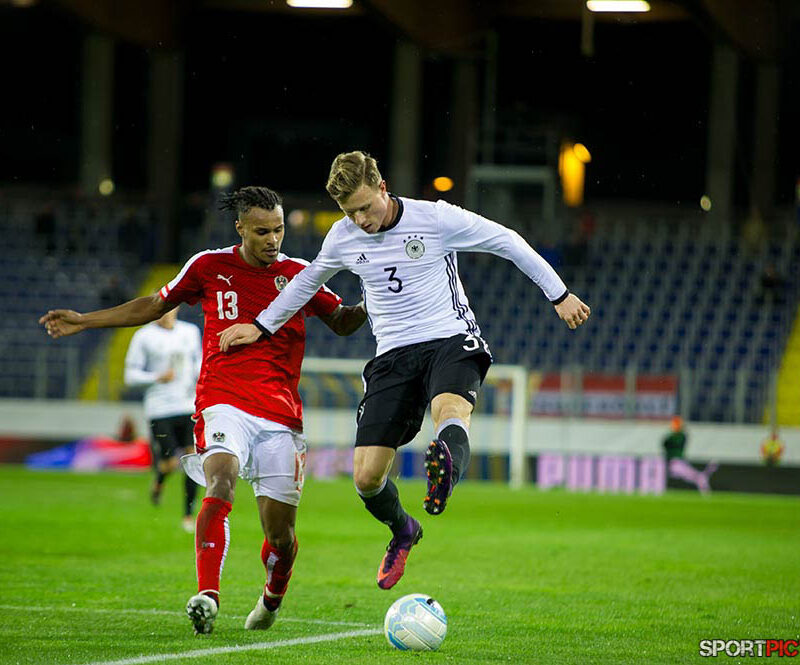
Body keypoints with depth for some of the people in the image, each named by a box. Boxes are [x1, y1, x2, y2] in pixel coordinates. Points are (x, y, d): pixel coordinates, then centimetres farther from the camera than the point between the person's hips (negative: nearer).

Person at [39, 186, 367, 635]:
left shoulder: (299, 275, 7)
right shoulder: (209, 267, 6)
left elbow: (342, 322, 19)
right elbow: (156, 306, 20)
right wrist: (85, 321, 19)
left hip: (281, 414, 1)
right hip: (224, 403, -1)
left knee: (280, 530, -1)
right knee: (221, 481, -31)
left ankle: (273, 598, 31)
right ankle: (207, 596, -38)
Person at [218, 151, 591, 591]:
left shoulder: (436, 218, -8)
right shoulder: (343, 237, 4)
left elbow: (507, 242, 2)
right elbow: (309, 279, 25)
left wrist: (559, 295, 5)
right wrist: (262, 326, 27)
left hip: (450, 342, -4)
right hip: (393, 355, 4)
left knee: (450, 410, -40)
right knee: (366, 478, -5)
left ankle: (446, 469, -73)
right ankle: (402, 531, 26)